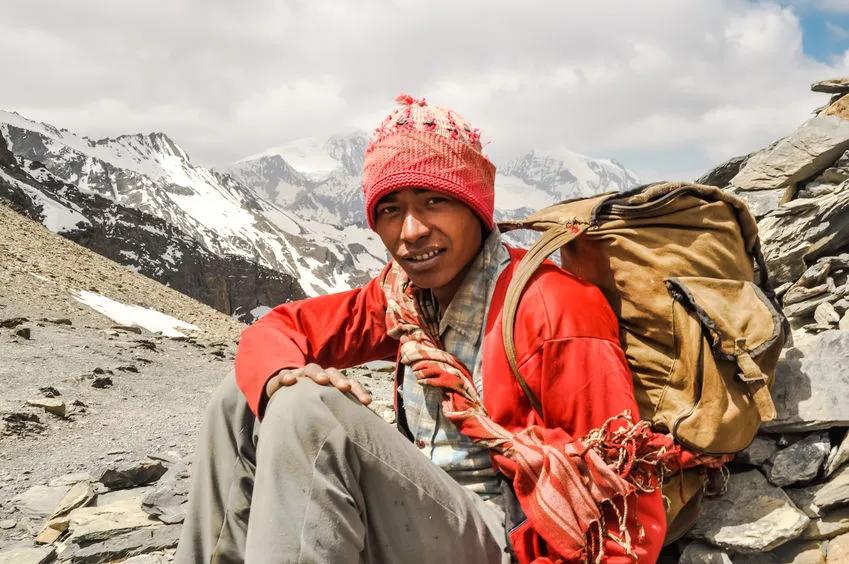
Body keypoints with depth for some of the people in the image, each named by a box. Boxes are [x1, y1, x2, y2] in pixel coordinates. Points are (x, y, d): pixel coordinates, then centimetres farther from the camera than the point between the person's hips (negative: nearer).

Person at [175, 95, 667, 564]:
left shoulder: (553, 311, -17)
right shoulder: (403, 294, 4)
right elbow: (278, 328, 8)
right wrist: (280, 378, -17)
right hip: (425, 517, 7)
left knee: (307, 409, -26)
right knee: (243, 400, 4)